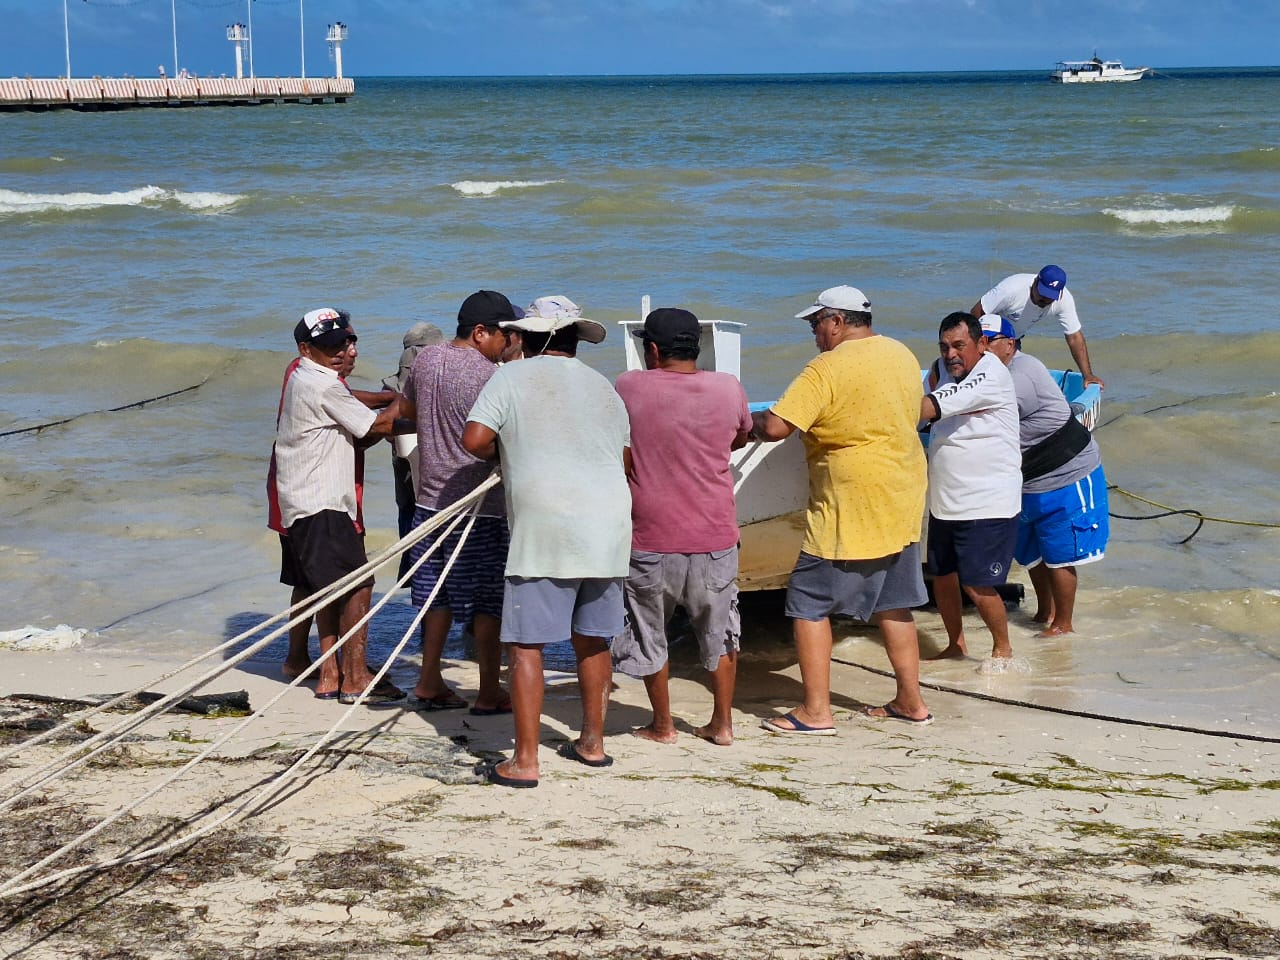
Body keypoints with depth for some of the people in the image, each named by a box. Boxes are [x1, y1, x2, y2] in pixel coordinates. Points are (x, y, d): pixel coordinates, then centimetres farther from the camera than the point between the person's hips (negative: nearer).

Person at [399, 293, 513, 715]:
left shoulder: (425, 359, 7)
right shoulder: (487, 374, -16)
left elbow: (408, 410, 24)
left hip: (431, 500, 7)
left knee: (439, 596, 17)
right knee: (487, 601, 3)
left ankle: (429, 684, 22)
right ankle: (490, 693, 8)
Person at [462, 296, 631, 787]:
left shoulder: (512, 377, 0)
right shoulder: (603, 387, 15)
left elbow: (474, 438, -9)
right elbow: (625, 460, 16)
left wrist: (503, 452, 11)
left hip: (545, 528, -6)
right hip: (608, 525, 6)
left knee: (526, 644, -3)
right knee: (592, 639, 18)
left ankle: (524, 761, -7)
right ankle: (592, 742, 27)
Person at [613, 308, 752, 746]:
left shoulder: (630, 387, -9)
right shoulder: (728, 388, -4)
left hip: (650, 538, -2)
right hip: (715, 537, 2)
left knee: (649, 634, 15)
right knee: (718, 631, 18)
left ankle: (662, 725, 22)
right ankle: (722, 723, 22)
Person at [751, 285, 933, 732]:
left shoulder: (828, 368, -16)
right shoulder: (903, 356, 8)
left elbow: (776, 428, -22)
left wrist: (753, 421, 0)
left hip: (849, 510, -8)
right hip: (902, 504, 8)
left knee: (809, 604, 0)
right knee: (893, 603, 17)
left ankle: (815, 711, -3)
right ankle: (911, 700, 21)